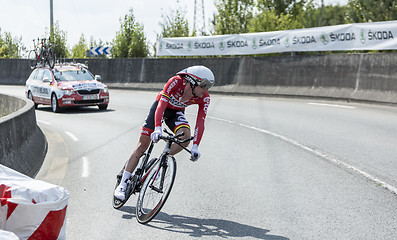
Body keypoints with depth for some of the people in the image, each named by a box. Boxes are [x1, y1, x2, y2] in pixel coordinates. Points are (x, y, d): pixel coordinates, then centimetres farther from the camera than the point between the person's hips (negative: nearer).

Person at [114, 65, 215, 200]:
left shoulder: (204, 98, -23)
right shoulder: (176, 82, -34)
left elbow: (200, 122, -25)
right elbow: (162, 104, -40)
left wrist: (195, 146, -36)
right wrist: (158, 128, -53)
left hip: (176, 113, 3)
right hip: (160, 107, -3)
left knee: (186, 136, -29)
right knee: (142, 145, -7)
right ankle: (123, 184, 0)